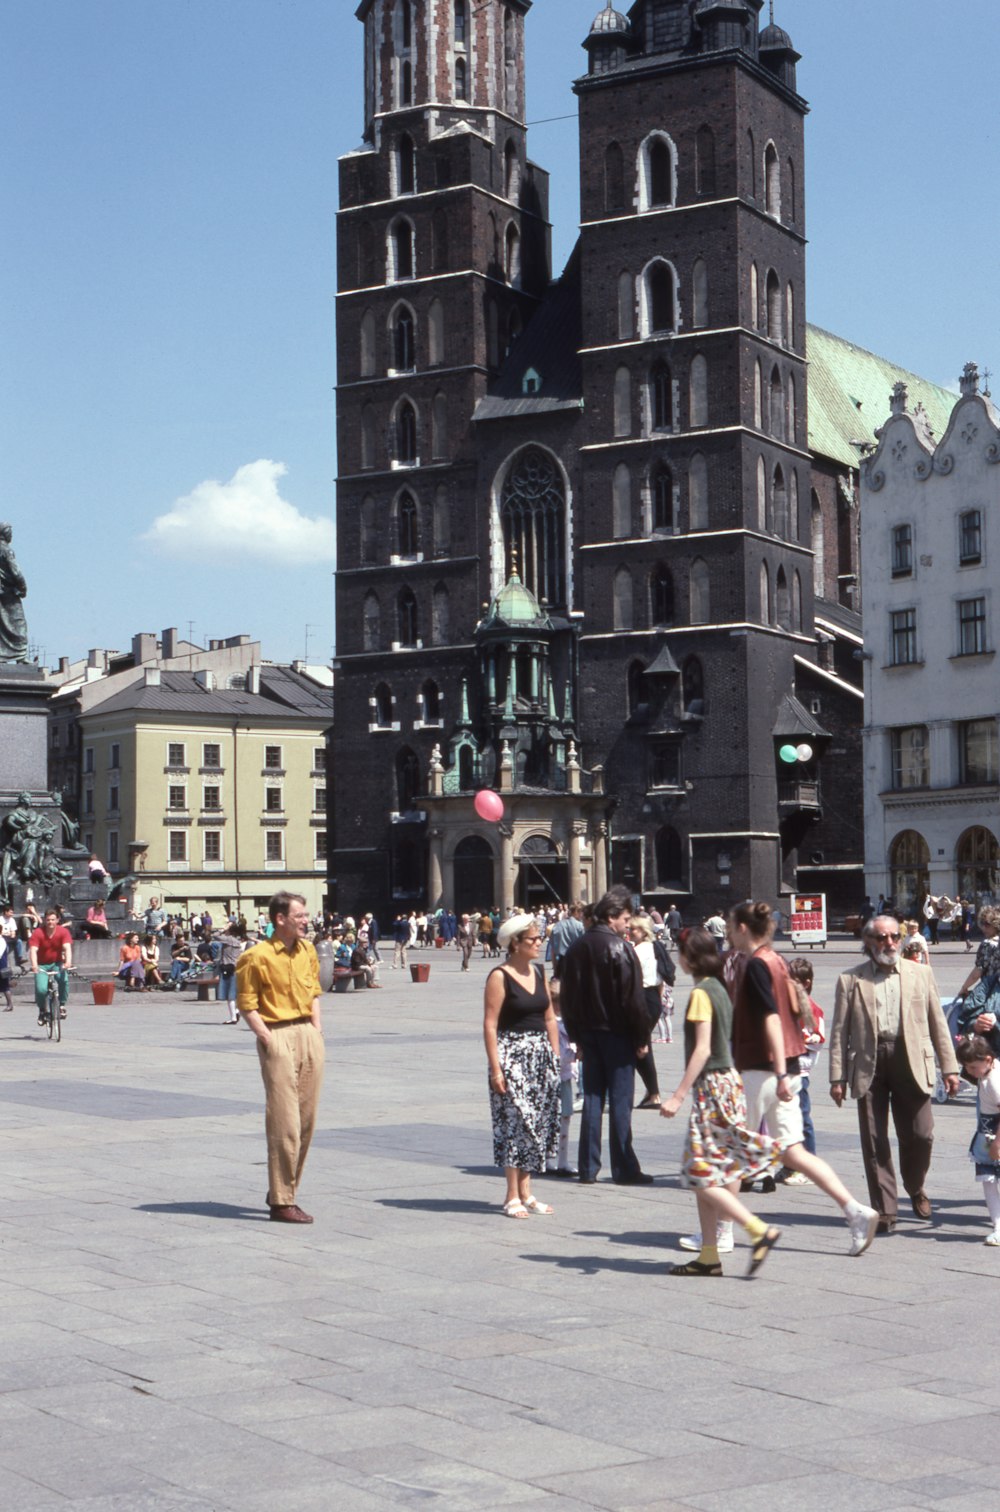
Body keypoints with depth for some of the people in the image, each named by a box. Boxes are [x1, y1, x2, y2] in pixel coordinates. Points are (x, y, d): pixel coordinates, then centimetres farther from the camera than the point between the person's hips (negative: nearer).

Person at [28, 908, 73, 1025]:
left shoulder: (63, 932, -11)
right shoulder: (37, 933, -15)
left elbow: (67, 947, -25)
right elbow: (33, 950, -26)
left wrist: (68, 961, -44)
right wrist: (34, 965, -44)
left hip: (57, 963, 1)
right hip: (42, 965, -1)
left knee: (64, 979, -32)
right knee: (41, 989, -22)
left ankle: (62, 1005, -12)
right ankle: (42, 1011, 8)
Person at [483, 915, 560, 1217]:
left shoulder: (538, 972, 11)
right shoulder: (500, 977, -10)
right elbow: (490, 1025, -13)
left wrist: (555, 1056, 10)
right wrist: (495, 1068, -18)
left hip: (541, 1054, 7)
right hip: (512, 1053, -7)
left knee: (539, 1123, 7)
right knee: (515, 1122, -7)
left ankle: (526, 1192, 16)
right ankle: (512, 1197, -1)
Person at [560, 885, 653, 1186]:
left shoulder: (577, 947, 10)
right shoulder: (619, 948, -12)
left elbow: (568, 997, 14)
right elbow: (633, 997, -14)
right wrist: (640, 1038, -8)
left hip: (588, 1033, 6)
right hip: (617, 1033, -6)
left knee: (592, 1098, 10)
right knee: (620, 1101, -2)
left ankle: (588, 1168, 11)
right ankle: (624, 1169, 0)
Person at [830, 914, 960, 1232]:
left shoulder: (920, 975, 11)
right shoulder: (850, 980, 7)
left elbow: (938, 1024, 11)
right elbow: (840, 1032, 6)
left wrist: (949, 1067, 6)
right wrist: (837, 1077, 0)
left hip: (910, 1061, 0)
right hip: (869, 1064, 0)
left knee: (920, 1135, -1)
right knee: (874, 1142, 1)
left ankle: (916, 1191, 28)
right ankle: (885, 1211, 10)